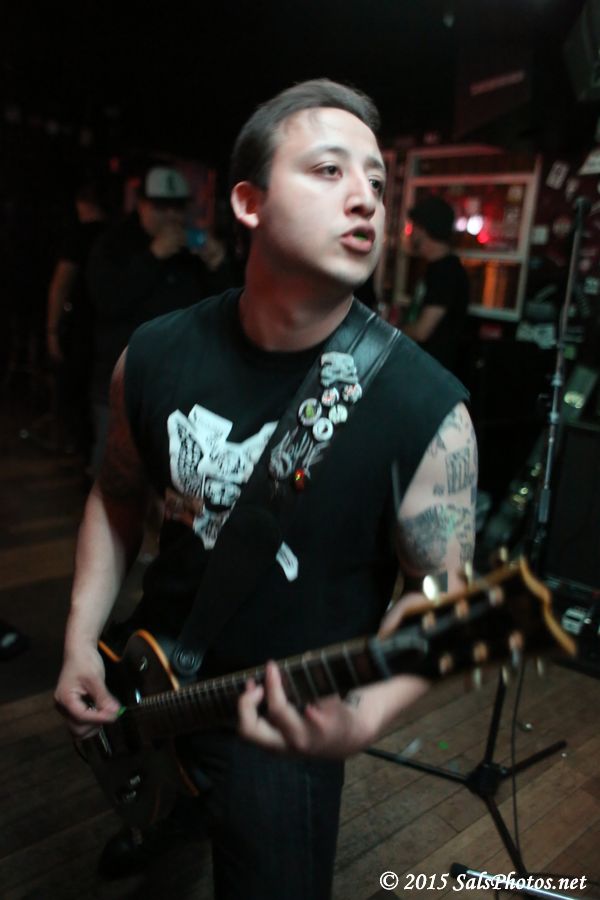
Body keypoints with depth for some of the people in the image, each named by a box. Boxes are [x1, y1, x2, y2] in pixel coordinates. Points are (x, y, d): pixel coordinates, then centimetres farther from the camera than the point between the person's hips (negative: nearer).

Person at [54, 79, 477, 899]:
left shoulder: (427, 410, -24)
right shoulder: (154, 357, -12)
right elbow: (119, 492, 4)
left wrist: (366, 716, -33)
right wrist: (81, 639, -4)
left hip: (286, 722, -4)